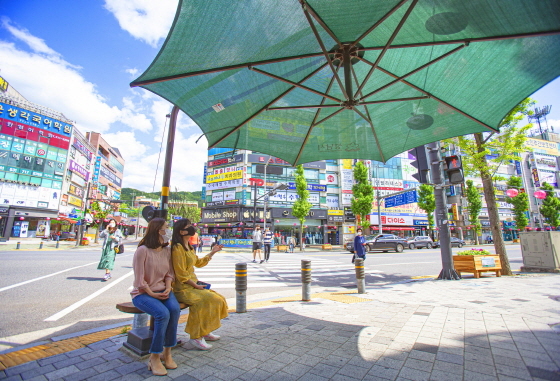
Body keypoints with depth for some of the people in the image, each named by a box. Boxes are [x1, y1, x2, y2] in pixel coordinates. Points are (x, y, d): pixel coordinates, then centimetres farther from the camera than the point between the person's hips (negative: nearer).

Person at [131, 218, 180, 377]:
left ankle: (167, 353, -6)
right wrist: (152, 294, -13)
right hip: (143, 293, -5)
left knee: (175, 309, -25)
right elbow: (139, 280, -13)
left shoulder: (167, 250, 4)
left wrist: (168, 289, -7)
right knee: (163, 313, -30)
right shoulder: (142, 251, -14)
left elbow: (169, 273, 8)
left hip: (162, 291, 5)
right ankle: (154, 358, -9)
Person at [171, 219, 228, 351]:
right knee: (208, 300, -23)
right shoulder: (178, 248, -17)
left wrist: (212, 252, 21)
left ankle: (205, 331, 14)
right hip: (183, 289, -9)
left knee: (218, 299, 0)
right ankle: (196, 337, -9)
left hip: (193, 285, 9)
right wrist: (196, 285, -15)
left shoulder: (188, 247, 14)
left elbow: (198, 263, 25)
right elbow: (181, 275, -19)